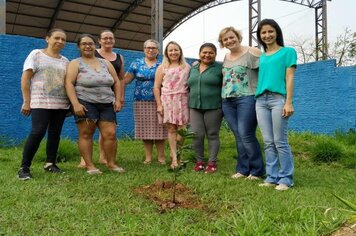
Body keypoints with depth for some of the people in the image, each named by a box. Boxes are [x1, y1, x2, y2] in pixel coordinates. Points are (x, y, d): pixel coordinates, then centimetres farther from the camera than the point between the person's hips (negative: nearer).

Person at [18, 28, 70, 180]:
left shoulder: (65, 61, 15)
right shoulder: (36, 54, 3)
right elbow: (25, 78, -2)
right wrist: (26, 101, -9)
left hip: (61, 104, 5)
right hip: (41, 103, -4)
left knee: (55, 133, 5)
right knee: (38, 132, -14)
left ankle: (50, 164, 17)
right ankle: (24, 167, -6)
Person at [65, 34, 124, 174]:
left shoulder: (105, 63, 17)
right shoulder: (75, 63, 4)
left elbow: (116, 82, 17)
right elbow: (69, 83, -7)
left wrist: (117, 100, 5)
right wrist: (75, 104, -18)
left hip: (106, 104, 4)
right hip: (85, 103, -3)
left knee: (110, 134, -2)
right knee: (86, 134, -4)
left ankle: (111, 163, 10)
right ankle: (89, 165, 3)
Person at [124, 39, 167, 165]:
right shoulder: (136, 63, 9)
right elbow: (126, 79, 6)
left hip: (158, 102, -1)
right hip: (141, 102, 1)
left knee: (158, 129, -1)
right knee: (145, 129, 4)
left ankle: (161, 156, 10)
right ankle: (148, 157, 15)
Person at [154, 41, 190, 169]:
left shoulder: (187, 67, 13)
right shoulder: (162, 67, 8)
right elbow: (156, 87, 4)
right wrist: (159, 105, -4)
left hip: (183, 100, 1)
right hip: (168, 100, -1)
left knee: (182, 129, -4)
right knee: (171, 129, -2)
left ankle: (174, 152, 15)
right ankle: (174, 158, 3)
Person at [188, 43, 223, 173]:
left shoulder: (219, 68, -2)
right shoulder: (193, 68, 14)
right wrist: (189, 105, 15)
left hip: (213, 107, -4)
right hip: (195, 107, 4)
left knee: (212, 135, 3)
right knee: (197, 134, 0)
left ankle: (212, 163, 12)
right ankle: (199, 161, 13)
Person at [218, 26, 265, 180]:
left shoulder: (251, 52, -5)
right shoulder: (226, 58, 17)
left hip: (247, 99, -6)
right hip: (228, 101, 7)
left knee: (246, 135, -8)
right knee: (238, 137, 9)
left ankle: (257, 170, 6)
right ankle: (243, 169, 17)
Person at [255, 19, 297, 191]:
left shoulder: (288, 51, 8)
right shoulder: (261, 57, 21)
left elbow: (289, 78, -1)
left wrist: (288, 102, -10)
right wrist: (258, 98, 8)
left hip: (278, 99, -5)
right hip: (261, 100, 5)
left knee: (280, 142, -5)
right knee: (268, 142, 5)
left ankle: (285, 179, 4)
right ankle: (272, 177, 11)